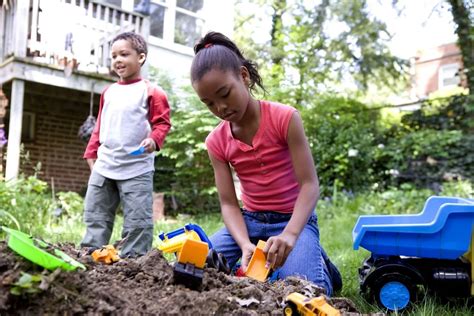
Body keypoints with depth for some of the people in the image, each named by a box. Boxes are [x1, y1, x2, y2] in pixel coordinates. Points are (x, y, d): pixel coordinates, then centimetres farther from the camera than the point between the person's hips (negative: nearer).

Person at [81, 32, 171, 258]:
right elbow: (100, 126, 20)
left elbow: (162, 122, -5)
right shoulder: (108, 92, 15)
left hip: (136, 169, -6)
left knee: (137, 220, -3)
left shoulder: (150, 91, -3)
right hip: (104, 165, 6)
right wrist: (92, 153, 16)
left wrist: (154, 139, -24)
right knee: (94, 215, 12)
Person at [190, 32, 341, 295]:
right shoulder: (216, 141, -4)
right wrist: (245, 245, -26)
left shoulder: (285, 118, -17)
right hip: (249, 221, 4)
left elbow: (310, 184, -19)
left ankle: (319, 264, 10)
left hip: (294, 219, -4)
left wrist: (290, 234, -35)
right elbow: (228, 203, -7)